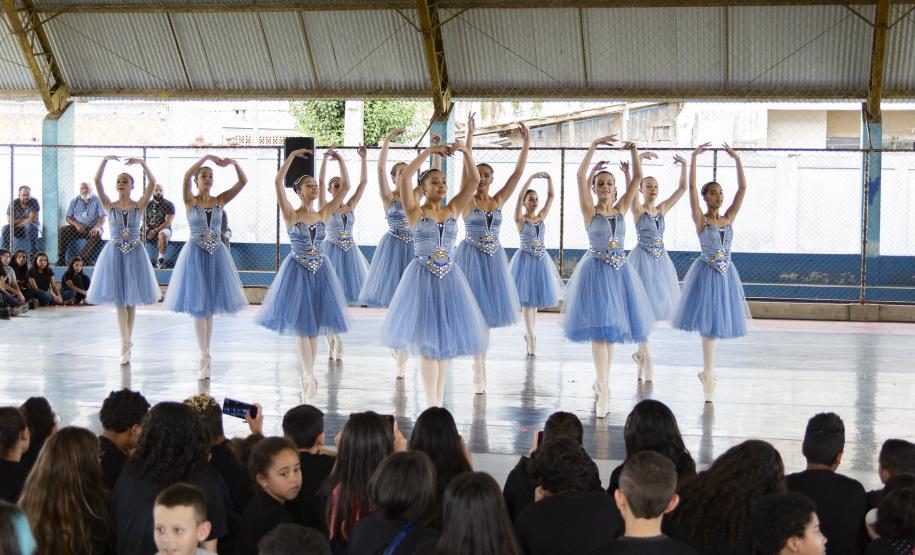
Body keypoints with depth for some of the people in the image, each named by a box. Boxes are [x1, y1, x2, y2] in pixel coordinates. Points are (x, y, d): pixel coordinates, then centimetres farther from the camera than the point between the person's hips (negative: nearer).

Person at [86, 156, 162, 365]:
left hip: (134, 253, 0)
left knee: (131, 300, 8)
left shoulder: (139, 205, 0)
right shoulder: (110, 205, 1)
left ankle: (127, 342, 19)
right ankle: (126, 344, 0)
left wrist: (141, 163, -18)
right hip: (115, 252, 0)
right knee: (119, 300, -1)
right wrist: (105, 160, -16)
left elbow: (152, 183, -12)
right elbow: (97, 181, -9)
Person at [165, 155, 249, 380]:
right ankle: (204, 356, 1)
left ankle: (205, 355, 18)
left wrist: (234, 163, -18)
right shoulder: (190, 201, -4)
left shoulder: (220, 200, 4)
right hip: (196, 254, -3)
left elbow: (243, 181, -4)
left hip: (216, 255, 3)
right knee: (198, 305, -1)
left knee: (210, 305, 10)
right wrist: (207, 157, -23)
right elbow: (186, 176, -22)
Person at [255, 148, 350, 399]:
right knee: (301, 324, -3)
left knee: (314, 326, 8)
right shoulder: (291, 214, -5)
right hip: (298, 271, -3)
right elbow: (278, 181, -16)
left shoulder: (324, 214, 5)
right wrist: (293, 155, -15)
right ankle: (310, 377, -3)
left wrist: (340, 160, -4)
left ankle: (308, 375, 17)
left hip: (320, 272, 3)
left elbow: (345, 186, 2)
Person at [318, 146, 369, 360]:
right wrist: (325, 159, -22)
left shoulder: (351, 206, 7)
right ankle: (335, 344, 4)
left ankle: (333, 344, 14)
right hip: (332, 252, -4)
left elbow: (363, 182, 4)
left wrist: (363, 159, -3)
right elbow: (320, 182, -16)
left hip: (350, 253, 4)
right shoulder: (326, 207, -4)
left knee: (341, 296, 6)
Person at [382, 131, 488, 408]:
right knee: (427, 343, -1)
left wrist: (465, 151, -10)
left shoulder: (453, 210, 7)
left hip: (448, 278, 4)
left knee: (444, 339, 8)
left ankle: (438, 402, 16)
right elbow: (404, 177, -16)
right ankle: (432, 404, 4)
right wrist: (428, 152, -15)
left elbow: (473, 180, 2)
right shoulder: (415, 212, -3)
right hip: (423, 278, -4)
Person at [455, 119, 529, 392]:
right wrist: (469, 135, -24)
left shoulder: (498, 200, 5)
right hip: (472, 256, -4)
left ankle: (481, 365, 19)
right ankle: (479, 369, 0)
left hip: (493, 258, 4)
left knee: (488, 309, 9)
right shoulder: (468, 200, -6)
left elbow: (517, 173, 1)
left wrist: (526, 144, -5)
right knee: (474, 308, -4)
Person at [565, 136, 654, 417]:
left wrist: (634, 151, -8)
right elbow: (580, 175, -15)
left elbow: (637, 178, 4)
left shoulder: (621, 209, 8)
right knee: (599, 327, -10)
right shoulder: (590, 211, -4)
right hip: (597, 270, -5)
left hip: (619, 271, 5)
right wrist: (594, 146, -19)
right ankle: (603, 388, -13)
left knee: (612, 326, 11)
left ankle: (603, 381, 25)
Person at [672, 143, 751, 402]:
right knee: (709, 323, -4)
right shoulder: (700, 219, -5)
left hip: (726, 274, 5)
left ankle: (708, 373, 24)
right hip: (707, 273, -5)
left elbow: (742, 188, 3)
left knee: (716, 323, 11)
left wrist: (737, 159, -2)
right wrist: (694, 157, -18)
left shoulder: (729, 218, 7)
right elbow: (691, 187, -14)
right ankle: (709, 375, 3)